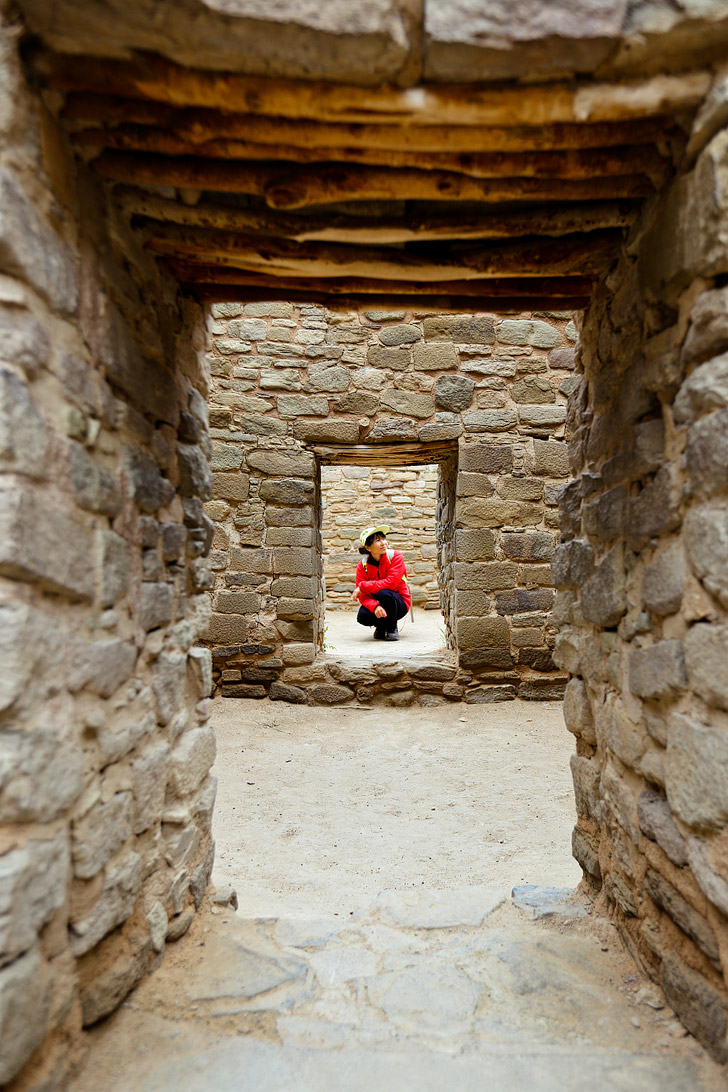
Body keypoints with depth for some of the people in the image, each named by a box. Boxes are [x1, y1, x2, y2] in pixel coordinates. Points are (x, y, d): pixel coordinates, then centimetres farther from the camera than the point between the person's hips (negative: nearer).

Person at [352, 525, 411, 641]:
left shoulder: (395, 556, -13)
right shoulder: (363, 565, -6)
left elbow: (391, 583, -25)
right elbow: (363, 596, -12)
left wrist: (363, 586, -23)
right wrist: (375, 606, -34)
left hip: (400, 604, -2)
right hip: (375, 603, 2)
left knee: (384, 593, -35)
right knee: (362, 616, -30)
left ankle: (392, 628, -9)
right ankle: (381, 627, 8)